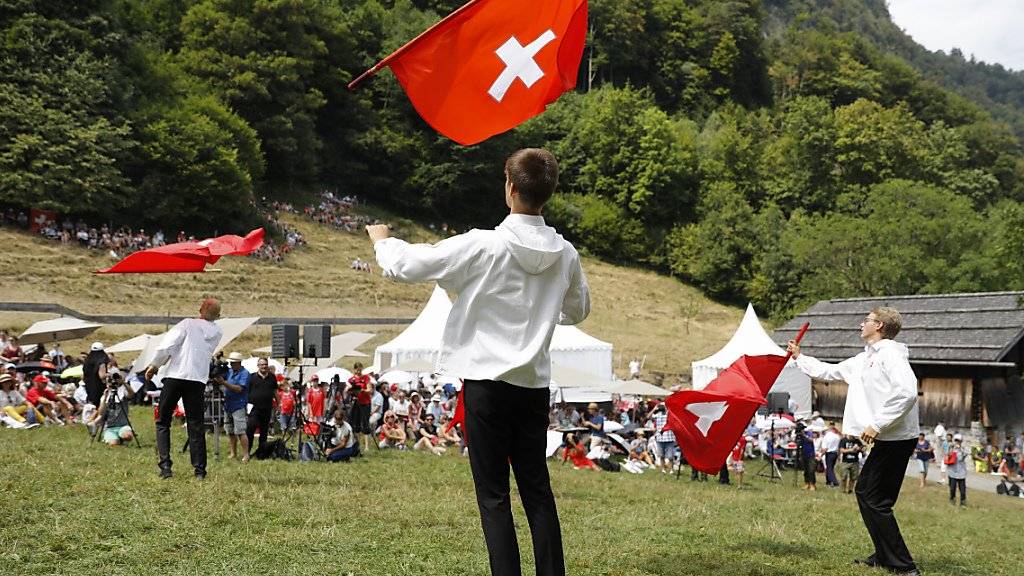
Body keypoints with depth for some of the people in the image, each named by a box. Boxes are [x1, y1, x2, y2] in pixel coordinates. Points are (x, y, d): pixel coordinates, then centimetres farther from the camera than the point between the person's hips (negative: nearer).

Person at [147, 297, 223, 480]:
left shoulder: (188, 324, -2)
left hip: (176, 376, -3)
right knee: (196, 426, 7)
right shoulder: (217, 333, 9)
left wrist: (154, 365, 4)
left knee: (163, 422, 8)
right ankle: (199, 469, 2)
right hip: (198, 380, 3)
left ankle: (165, 464, -4)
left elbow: (166, 346, -8)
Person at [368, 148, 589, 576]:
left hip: (487, 381, -5)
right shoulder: (565, 254, 1)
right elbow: (578, 310, 18)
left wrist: (381, 240, 13)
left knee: (493, 494, 1)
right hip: (535, 384, 5)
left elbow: (405, 265, -8)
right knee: (537, 488, 13)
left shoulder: (482, 246, -14)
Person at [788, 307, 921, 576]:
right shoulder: (864, 359, 18)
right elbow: (829, 372, 32)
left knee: (875, 501, -9)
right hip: (888, 440, 10)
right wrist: (799, 358, 37)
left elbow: (907, 392, -26)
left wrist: (877, 425, -25)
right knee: (864, 491, 18)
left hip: (896, 439, -10)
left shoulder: (890, 353, -13)